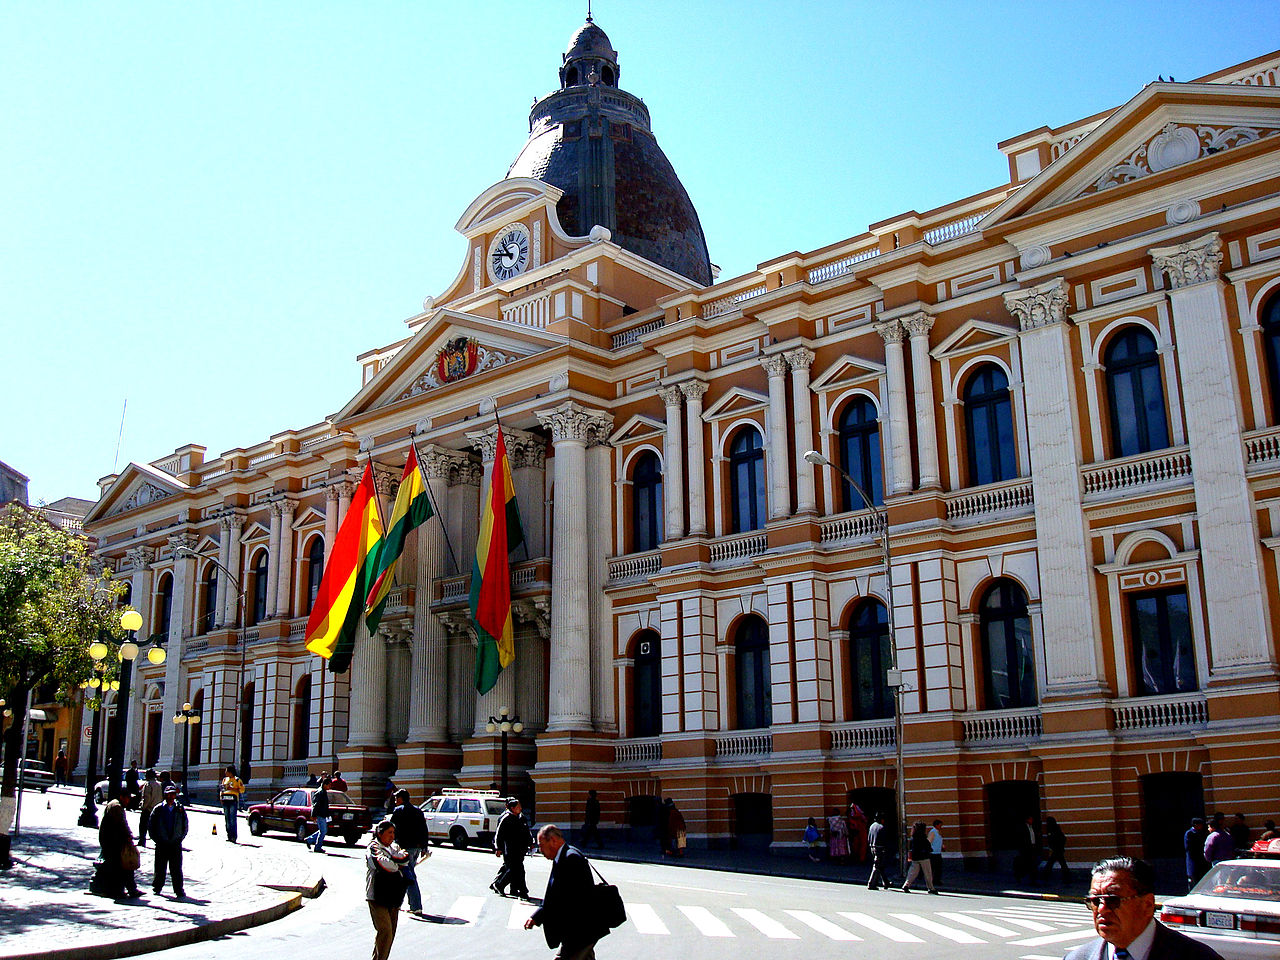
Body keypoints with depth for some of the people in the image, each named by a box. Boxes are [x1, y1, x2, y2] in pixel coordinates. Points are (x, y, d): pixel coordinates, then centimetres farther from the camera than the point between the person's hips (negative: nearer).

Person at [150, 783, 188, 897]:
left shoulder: (180, 809, 5)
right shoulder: (158, 809, 2)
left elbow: (185, 827, 10)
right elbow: (152, 826, 6)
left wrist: (180, 839, 1)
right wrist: (157, 840, 0)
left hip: (176, 844, 0)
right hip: (161, 844, 0)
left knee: (176, 869, -3)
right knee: (160, 868, 6)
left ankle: (179, 891, 1)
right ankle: (157, 887, 27)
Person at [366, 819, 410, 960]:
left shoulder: (394, 847, 16)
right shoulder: (373, 848, -6)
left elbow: (406, 858, 1)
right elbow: (385, 865, -20)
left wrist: (391, 859, -11)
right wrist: (398, 865, -2)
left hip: (393, 898, 7)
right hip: (378, 897, -7)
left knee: (391, 933, 7)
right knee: (385, 931, -14)